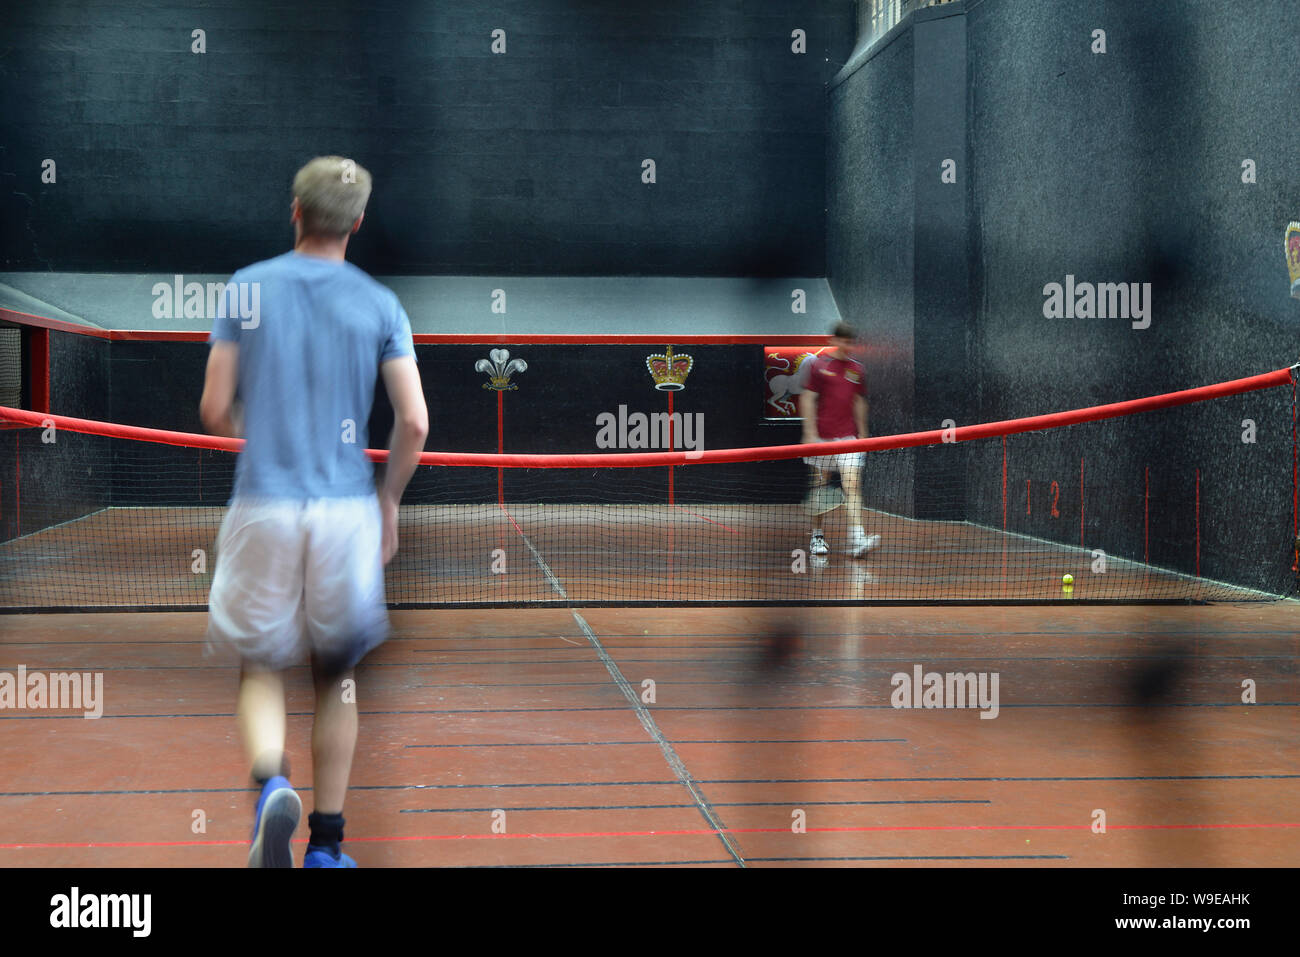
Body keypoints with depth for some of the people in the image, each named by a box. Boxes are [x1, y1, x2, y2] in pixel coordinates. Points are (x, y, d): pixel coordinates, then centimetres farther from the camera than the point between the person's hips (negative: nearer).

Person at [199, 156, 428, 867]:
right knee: (336, 676, 16)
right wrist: (388, 501, 11)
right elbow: (413, 422, -5)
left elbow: (214, 410, 0)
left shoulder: (245, 289, 2)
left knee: (261, 669, 12)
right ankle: (326, 845, 18)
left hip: (263, 507, 0)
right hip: (347, 510, 1)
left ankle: (272, 785, -18)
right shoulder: (379, 305, 1)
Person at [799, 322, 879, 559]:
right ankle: (817, 536, 21)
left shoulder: (856, 368, 9)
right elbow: (807, 399, -4)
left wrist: (862, 434, 15)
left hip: (847, 437, 2)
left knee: (852, 485, -11)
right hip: (822, 437, -2)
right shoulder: (819, 365, -2)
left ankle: (857, 539, -21)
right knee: (820, 486, 7)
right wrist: (810, 434, -10)